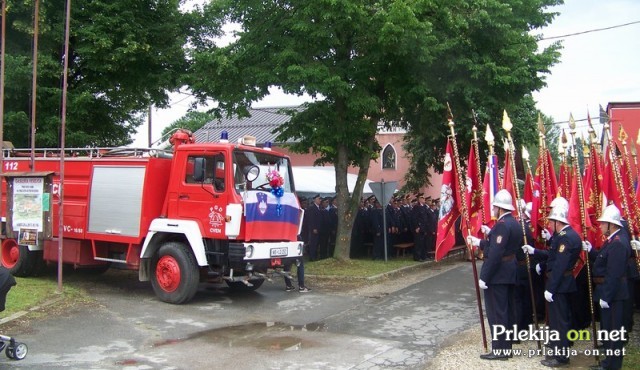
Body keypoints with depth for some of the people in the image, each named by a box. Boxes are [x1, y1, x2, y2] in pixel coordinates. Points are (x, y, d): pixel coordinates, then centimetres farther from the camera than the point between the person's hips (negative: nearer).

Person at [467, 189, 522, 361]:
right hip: (509, 273, 10)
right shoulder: (514, 223, 10)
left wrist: (484, 277, -20)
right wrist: (478, 242, 19)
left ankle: (499, 349, 4)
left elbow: (495, 254, -24)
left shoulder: (502, 225, -20)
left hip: (497, 275, -10)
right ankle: (507, 345, 24)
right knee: (507, 310, 15)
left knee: (496, 312, -2)